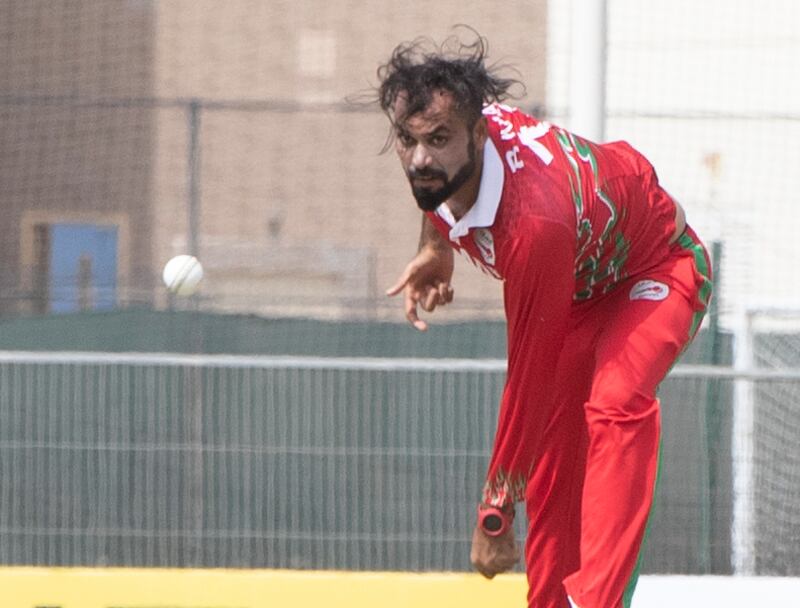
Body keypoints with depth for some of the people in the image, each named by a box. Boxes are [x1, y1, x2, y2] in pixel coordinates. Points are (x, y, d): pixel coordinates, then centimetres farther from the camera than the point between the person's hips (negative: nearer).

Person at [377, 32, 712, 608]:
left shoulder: (535, 223, -43)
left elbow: (529, 379, -35)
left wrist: (494, 517, -29)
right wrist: (435, 244, 5)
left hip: (656, 271, -9)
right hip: (578, 285, 9)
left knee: (617, 403, -36)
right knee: (552, 465, 0)